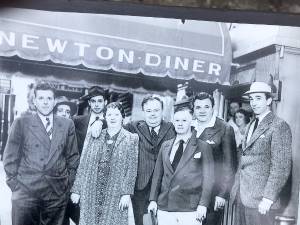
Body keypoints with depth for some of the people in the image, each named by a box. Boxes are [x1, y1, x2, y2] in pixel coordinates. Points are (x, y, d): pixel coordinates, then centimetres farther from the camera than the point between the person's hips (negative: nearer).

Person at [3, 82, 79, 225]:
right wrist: (14, 184, -1)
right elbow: (10, 158, 3)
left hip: (57, 193, 2)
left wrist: (69, 183, 5)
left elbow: (73, 157, 10)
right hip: (26, 192, -1)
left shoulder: (67, 125, 7)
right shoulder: (21, 123, 1)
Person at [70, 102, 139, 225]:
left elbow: (131, 169, -2)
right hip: (90, 195, 2)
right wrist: (76, 190, 5)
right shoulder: (92, 137, 9)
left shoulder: (131, 139, 2)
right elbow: (82, 166, 9)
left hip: (115, 197, -2)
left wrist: (126, 194, -9)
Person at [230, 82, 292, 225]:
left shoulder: (279, 126, -10)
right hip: (244, 196, 7)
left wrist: (268, 198, -18)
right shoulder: (252, 125, 15)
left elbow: (281, 167, -15)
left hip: (261, 200, -7)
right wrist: (237, 187, 10)